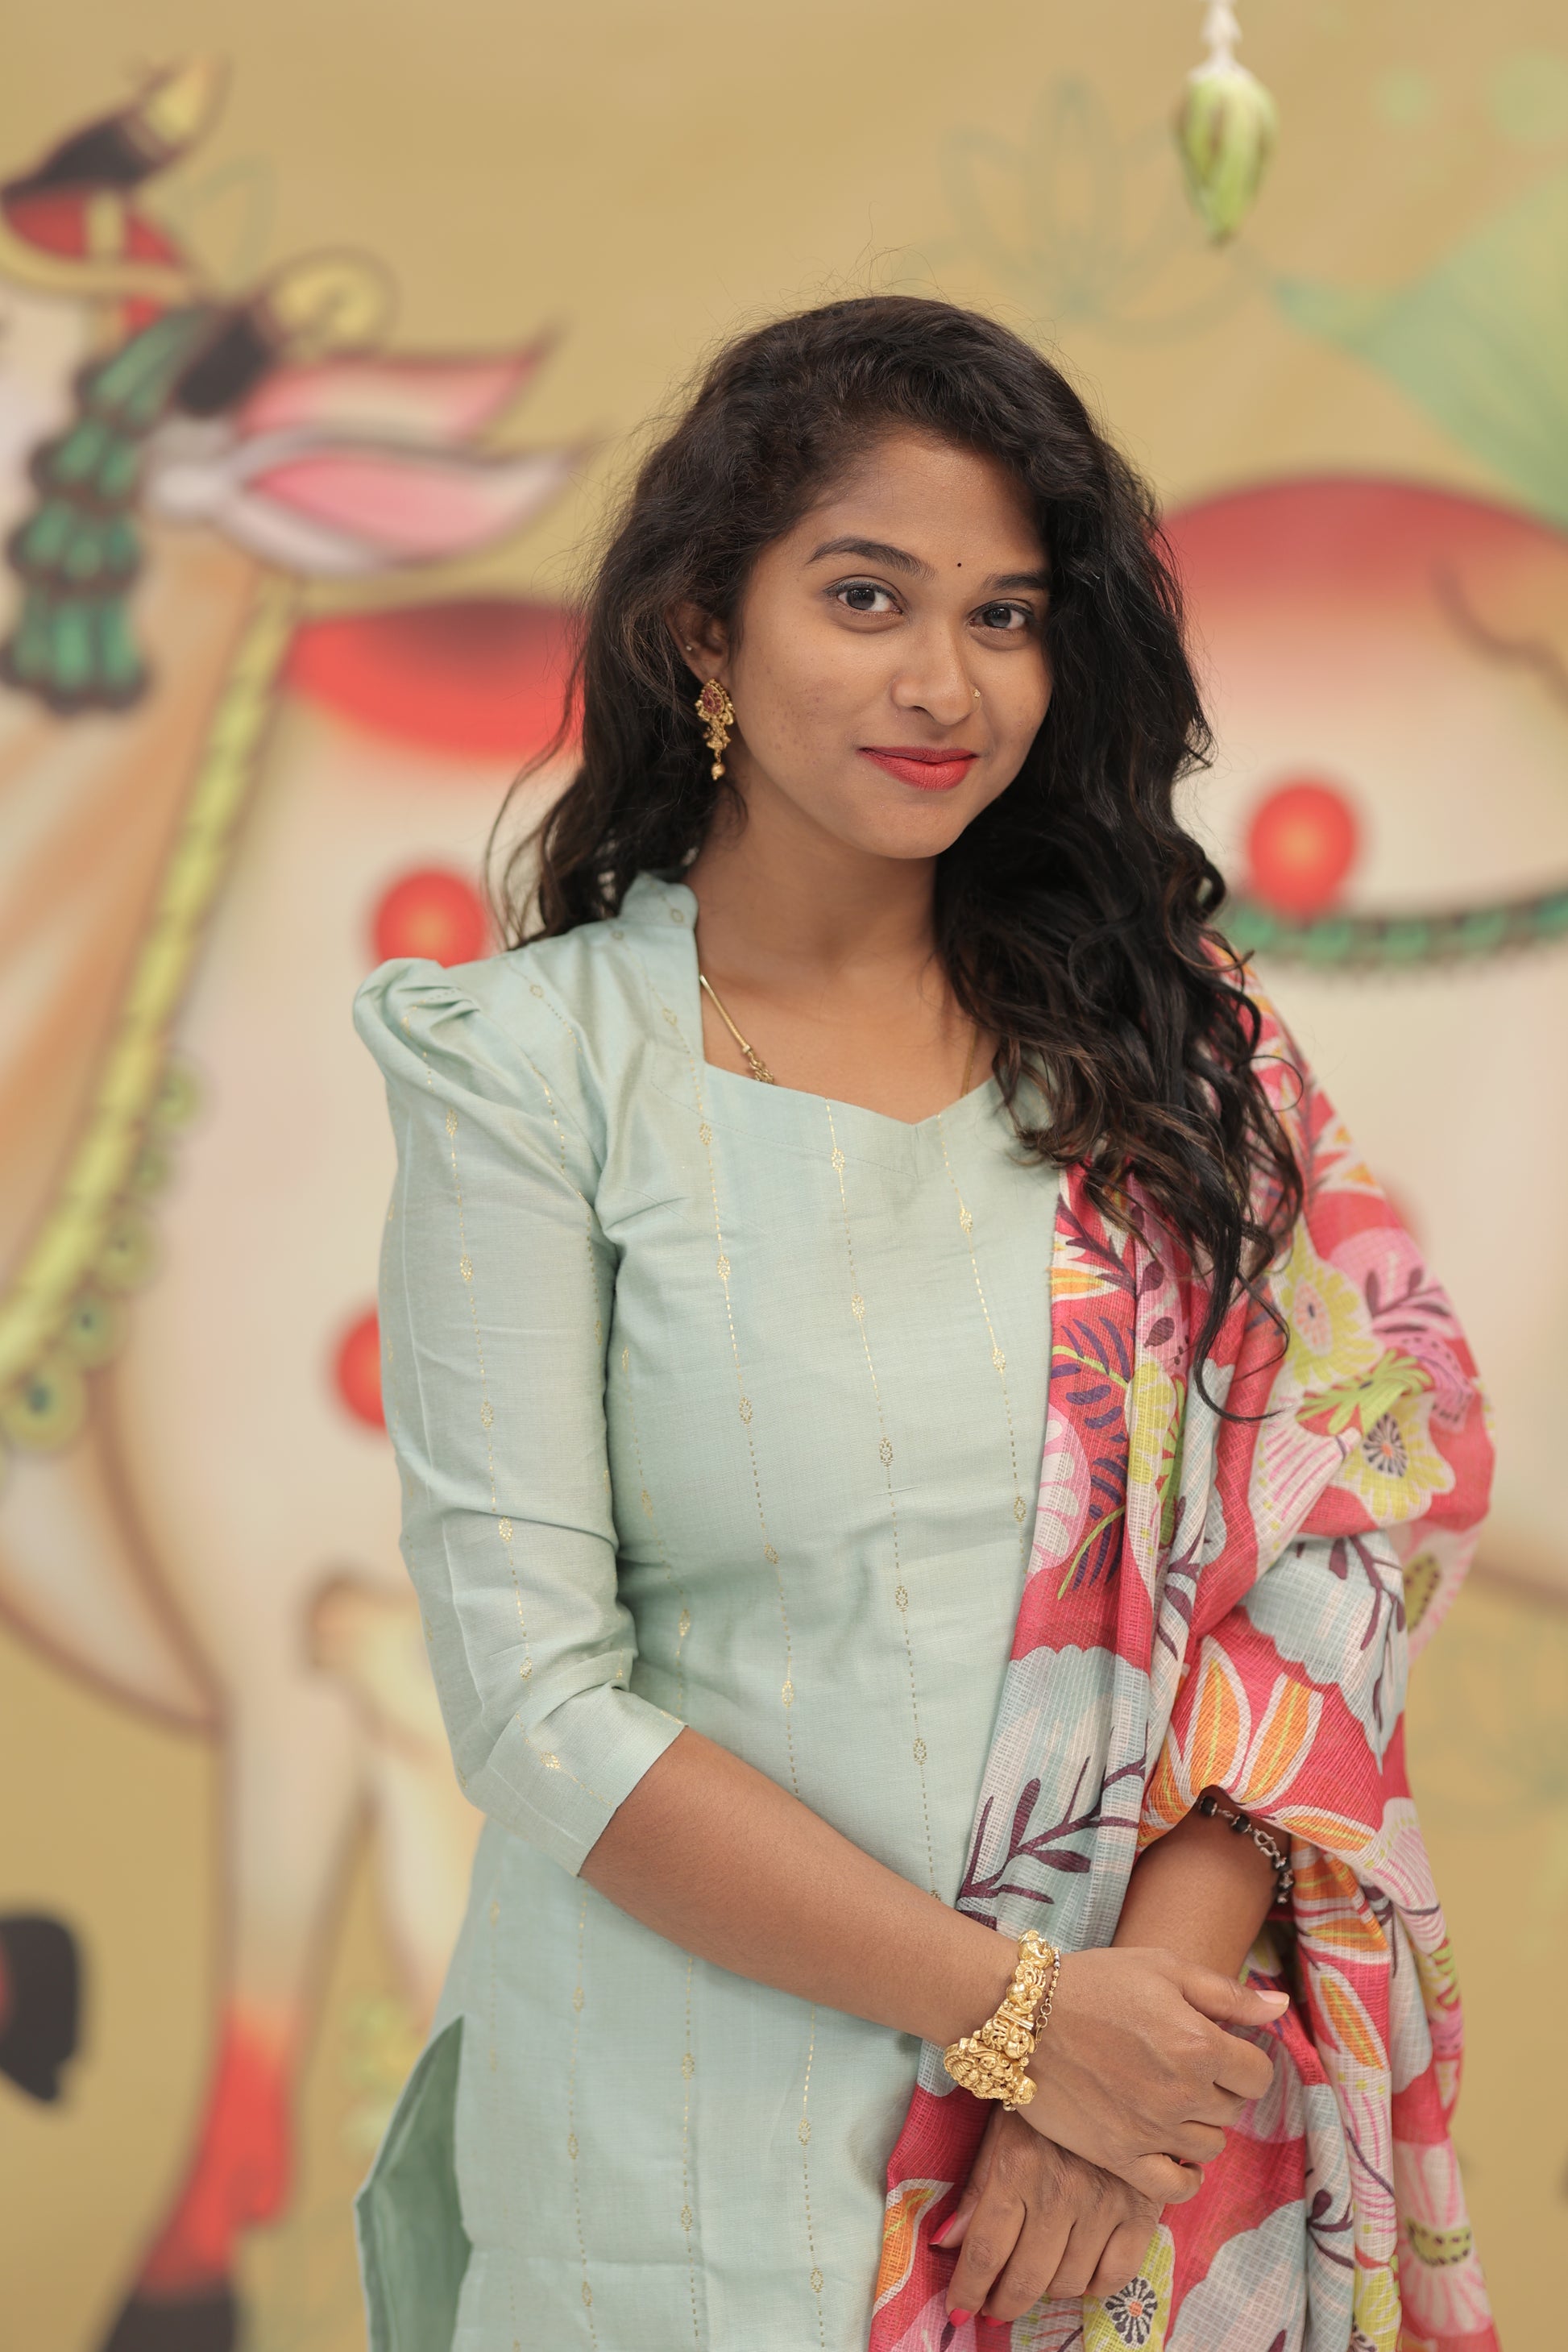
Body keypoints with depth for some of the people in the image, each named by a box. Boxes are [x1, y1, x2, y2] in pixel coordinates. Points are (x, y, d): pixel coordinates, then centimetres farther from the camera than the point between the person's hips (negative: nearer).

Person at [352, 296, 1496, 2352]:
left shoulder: (1165, 1036, 2)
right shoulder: (538, 1065, -7)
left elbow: (1326, 1540, -4)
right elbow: (536, 1700, -12)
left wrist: (1155, 1984, -17)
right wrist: (1010, 2009, -16)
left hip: (1153, 2103, 2)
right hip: (707, 2125, -2)